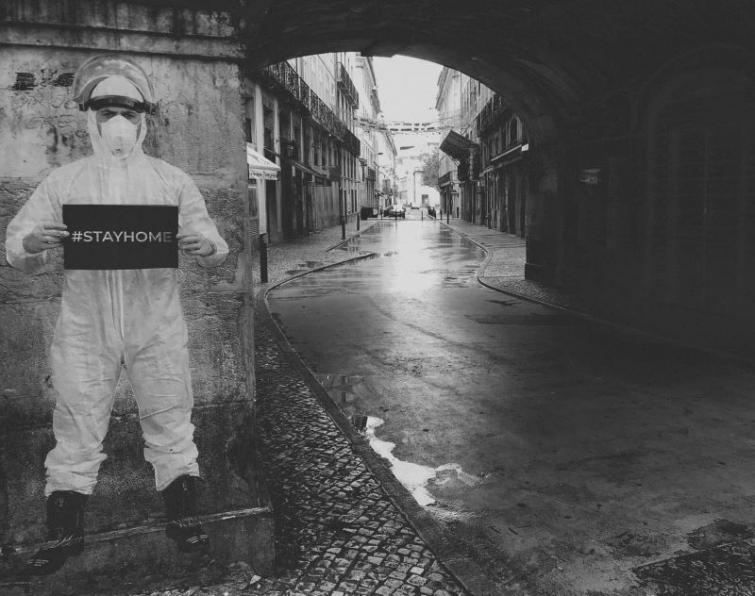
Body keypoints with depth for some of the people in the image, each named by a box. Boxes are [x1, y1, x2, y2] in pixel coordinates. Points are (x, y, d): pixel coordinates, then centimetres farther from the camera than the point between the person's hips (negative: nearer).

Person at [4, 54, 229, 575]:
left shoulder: (173, 181, 6)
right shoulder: (63, 182, 7)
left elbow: (213, 248, 4)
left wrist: (207, 247, -21)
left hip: (158, 328, 0)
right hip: (84, 330, 1)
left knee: (170, 421, 8)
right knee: (77, 428, 8)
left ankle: (183, 516, 24)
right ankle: (64, 531, 25)